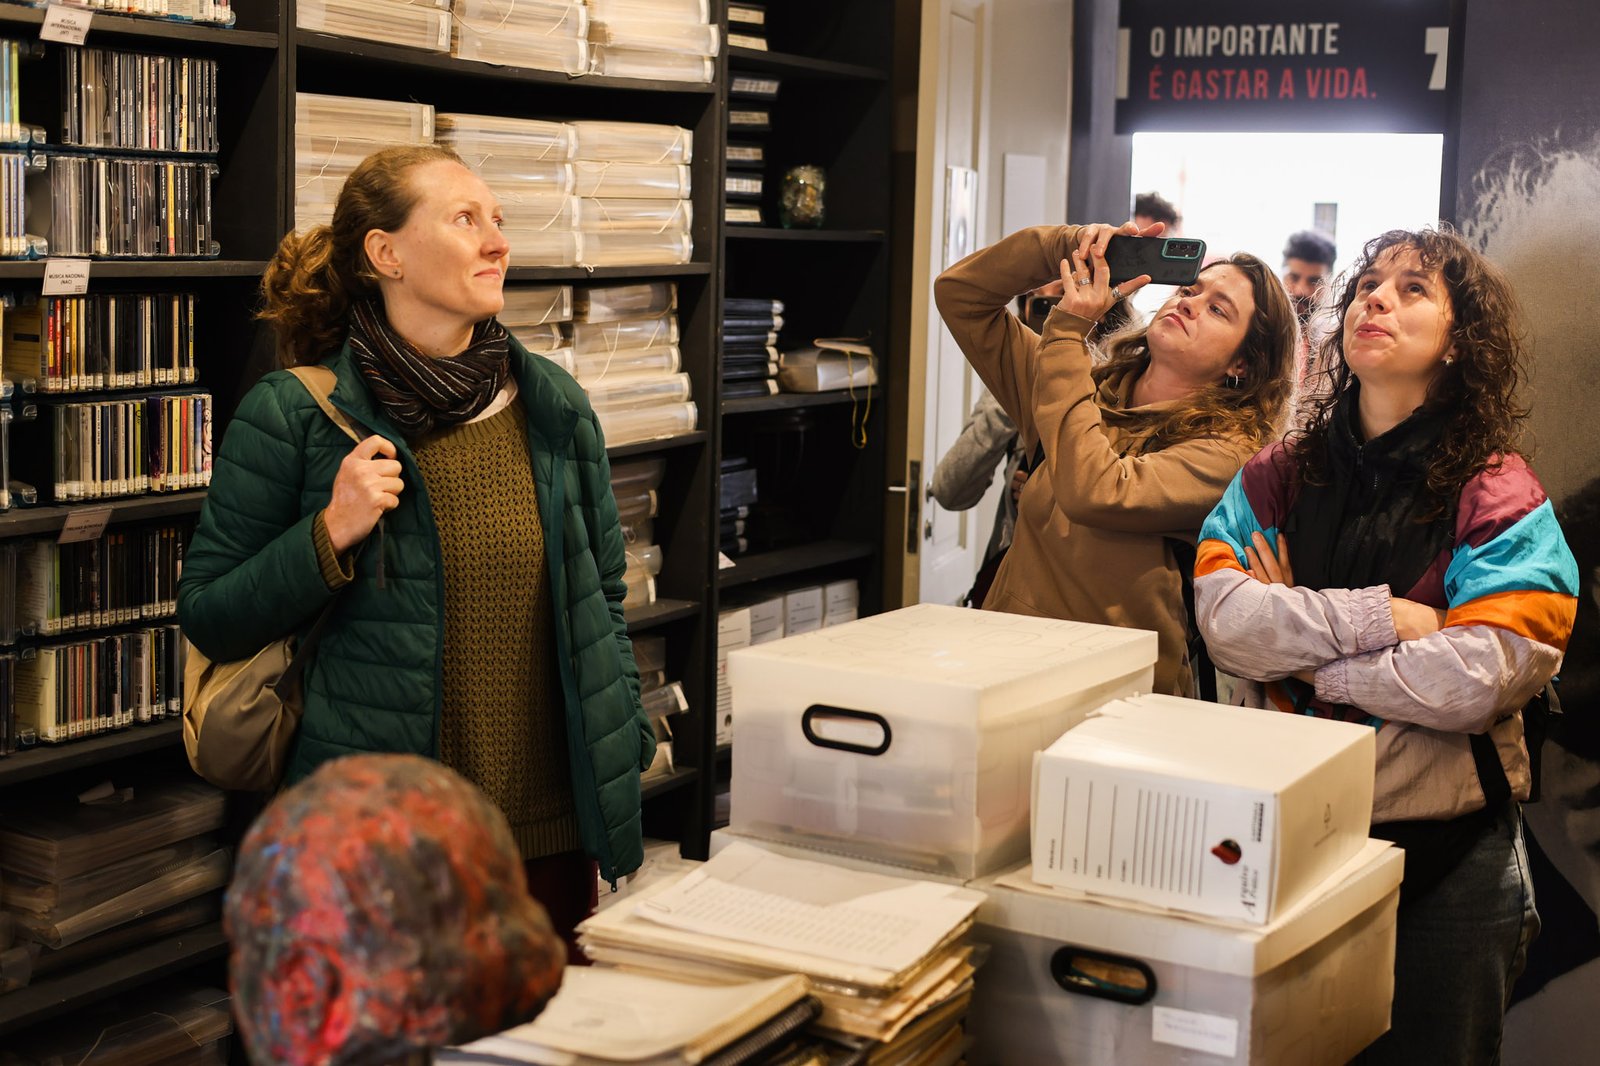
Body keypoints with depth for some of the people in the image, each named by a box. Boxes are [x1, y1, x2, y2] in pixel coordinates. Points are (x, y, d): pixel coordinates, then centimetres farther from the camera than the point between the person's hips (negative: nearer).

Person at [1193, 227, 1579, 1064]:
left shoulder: (1498, 499, -8)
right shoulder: (1277, 478, 4)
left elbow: (1477, 679, -19)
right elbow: (1223, 617, -11)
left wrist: (1298, 653, -12)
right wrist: (1382, 618, -18)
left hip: (1444, 855, -3)